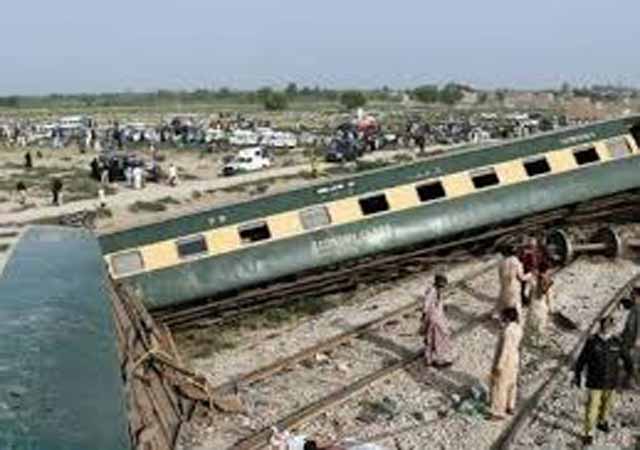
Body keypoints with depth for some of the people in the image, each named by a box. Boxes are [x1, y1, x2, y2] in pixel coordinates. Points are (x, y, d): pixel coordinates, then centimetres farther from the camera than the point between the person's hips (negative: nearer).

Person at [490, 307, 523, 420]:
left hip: (505, 361, -9)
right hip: (514, 358, 9)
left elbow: (504, 350, -27)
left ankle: (499, 413, 16)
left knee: (499, 386, 6)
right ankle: (510, 407, 39)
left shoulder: (508, 331, -32)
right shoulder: (517, 327, -5)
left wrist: (498, 366, -19)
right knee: (511, 383, 23)